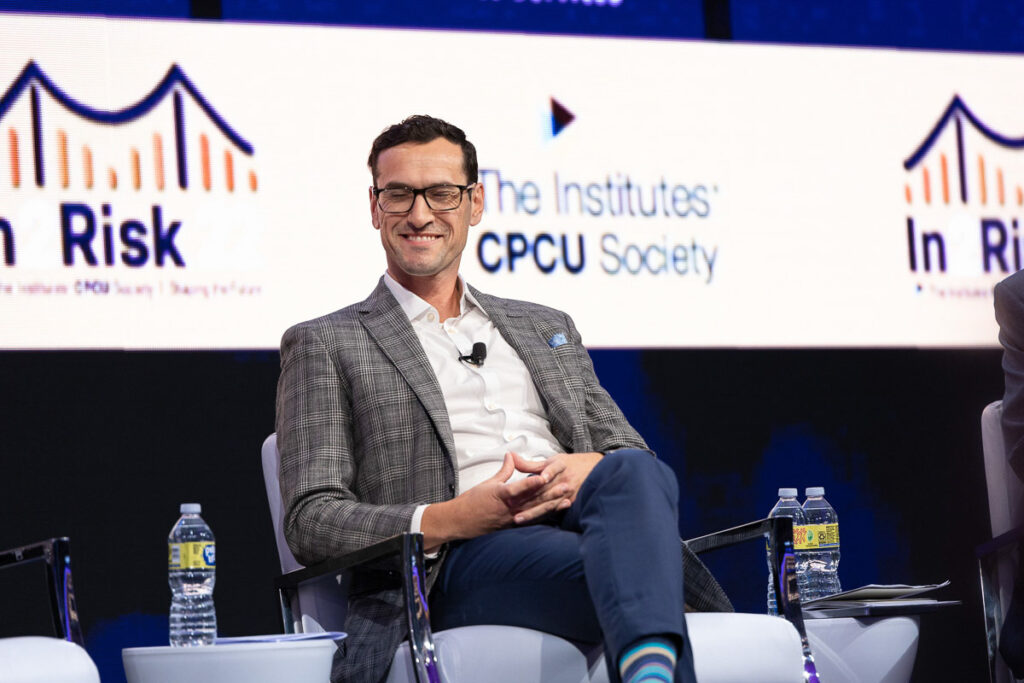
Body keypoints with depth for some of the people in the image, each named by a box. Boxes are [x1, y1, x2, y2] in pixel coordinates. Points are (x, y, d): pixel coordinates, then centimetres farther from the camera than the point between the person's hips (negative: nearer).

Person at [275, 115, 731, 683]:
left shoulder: (546, 328, 33)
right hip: (462, 563, -4)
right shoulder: (324, 345, 18)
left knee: (633, 472, -36)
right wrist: (448, 519, -11)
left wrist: (593, 468, -2)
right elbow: (310, 523, 7)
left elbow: (635, 453, 25)